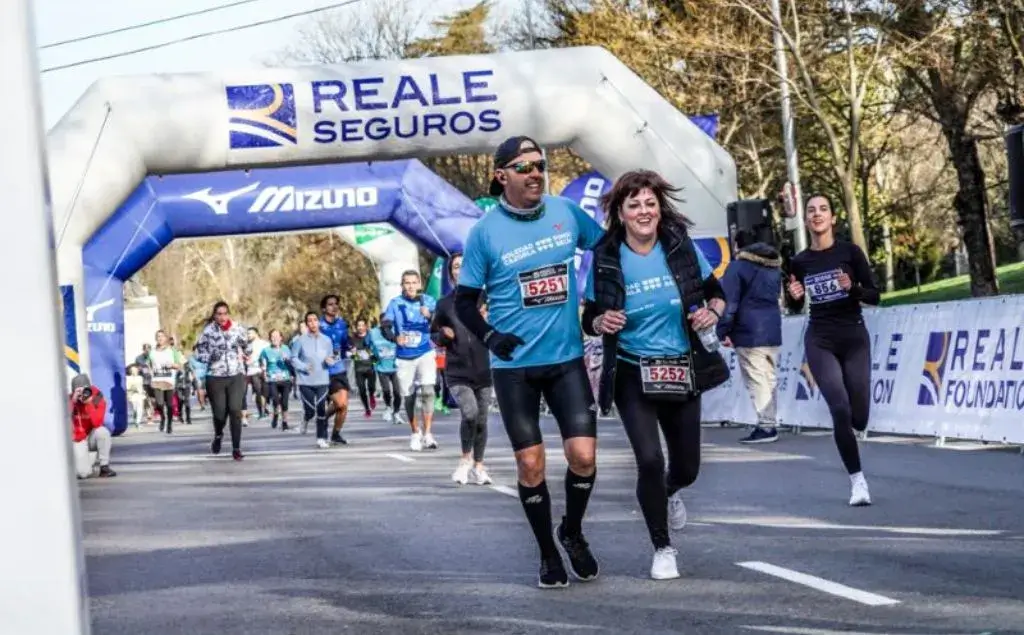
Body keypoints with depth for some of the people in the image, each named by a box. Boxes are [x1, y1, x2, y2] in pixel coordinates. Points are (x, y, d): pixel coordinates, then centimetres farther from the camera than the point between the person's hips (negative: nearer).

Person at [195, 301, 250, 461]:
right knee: (219, 412, 4)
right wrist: (210, 356, -17)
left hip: (236, 376, 0)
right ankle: (218, 435, 39)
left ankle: (236, 448, -4)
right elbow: (199, 353, -1)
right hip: (216, 377, 0)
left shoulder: (238, 329, 1)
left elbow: (248, 348, 18)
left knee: (235, 410, -12)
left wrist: (243, 355, 3)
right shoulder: (208, 332, -5)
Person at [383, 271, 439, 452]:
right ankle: (416, 433, 27)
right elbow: (385, 326, -9)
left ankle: (427, 433, -12)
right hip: (404, 357, 1)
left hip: (425, 353, -1)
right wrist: (395, 337, -30)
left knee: (427, 391, -17)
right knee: (408, 396, 7)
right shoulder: (395, 303, -1)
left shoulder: (428, 301, 0)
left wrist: (430, 315, -30)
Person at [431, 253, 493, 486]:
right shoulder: (444, 304, 3)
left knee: (481, 420, 9)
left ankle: (478, 466, 27)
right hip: (457, 372, -1)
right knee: (470, 413, -21)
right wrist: (443, 335, -5)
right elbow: (433, 333, 17)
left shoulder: (484, 299, 0)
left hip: (482, 371, 1)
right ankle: (466, 458, 0)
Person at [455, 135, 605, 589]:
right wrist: (489, 336, -15)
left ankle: (572, 534, 19)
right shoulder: (485, 232, -6)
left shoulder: (567, 213, 0)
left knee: (583, 455, -8)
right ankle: (548, 553, 20)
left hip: (567, 359, 1)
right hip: (514, 365, -1)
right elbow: (464, 300, 1)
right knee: (530, 464, 2)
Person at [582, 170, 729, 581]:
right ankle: (662, 549, 7)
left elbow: (716, 291, 8)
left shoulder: (681, 247, -6)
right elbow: (589, 319, 0)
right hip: (632, 376, -2)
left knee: (687, 468, 9)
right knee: (650, 461, -16)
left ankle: (669, 493, 50)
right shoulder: (606, 259, -9)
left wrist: (713, 311, -14)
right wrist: (601, 323, -23)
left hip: (682, 373, 2)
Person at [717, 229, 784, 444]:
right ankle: (769, 423, 16)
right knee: (768, 379, 12)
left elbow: (729, 303, -13)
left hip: (749, 334, -7)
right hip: (773, 332, 7)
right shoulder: (775, 267, 17)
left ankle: (765, 426, -12)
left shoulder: (737, 267, -7)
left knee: (756, 381, -7)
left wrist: (724, 331, -10)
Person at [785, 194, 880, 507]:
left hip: (854, 339, 0)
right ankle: (857, 480, -4)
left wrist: (852, 288, -22)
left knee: (858, 418, 1)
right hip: (820, 342, 0)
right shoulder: (800, 262, 2)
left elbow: (874, 295, -3)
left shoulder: (850, 252, -4)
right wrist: (794, 296, -8)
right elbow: (796, 307, 15)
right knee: (840, 410, -16)